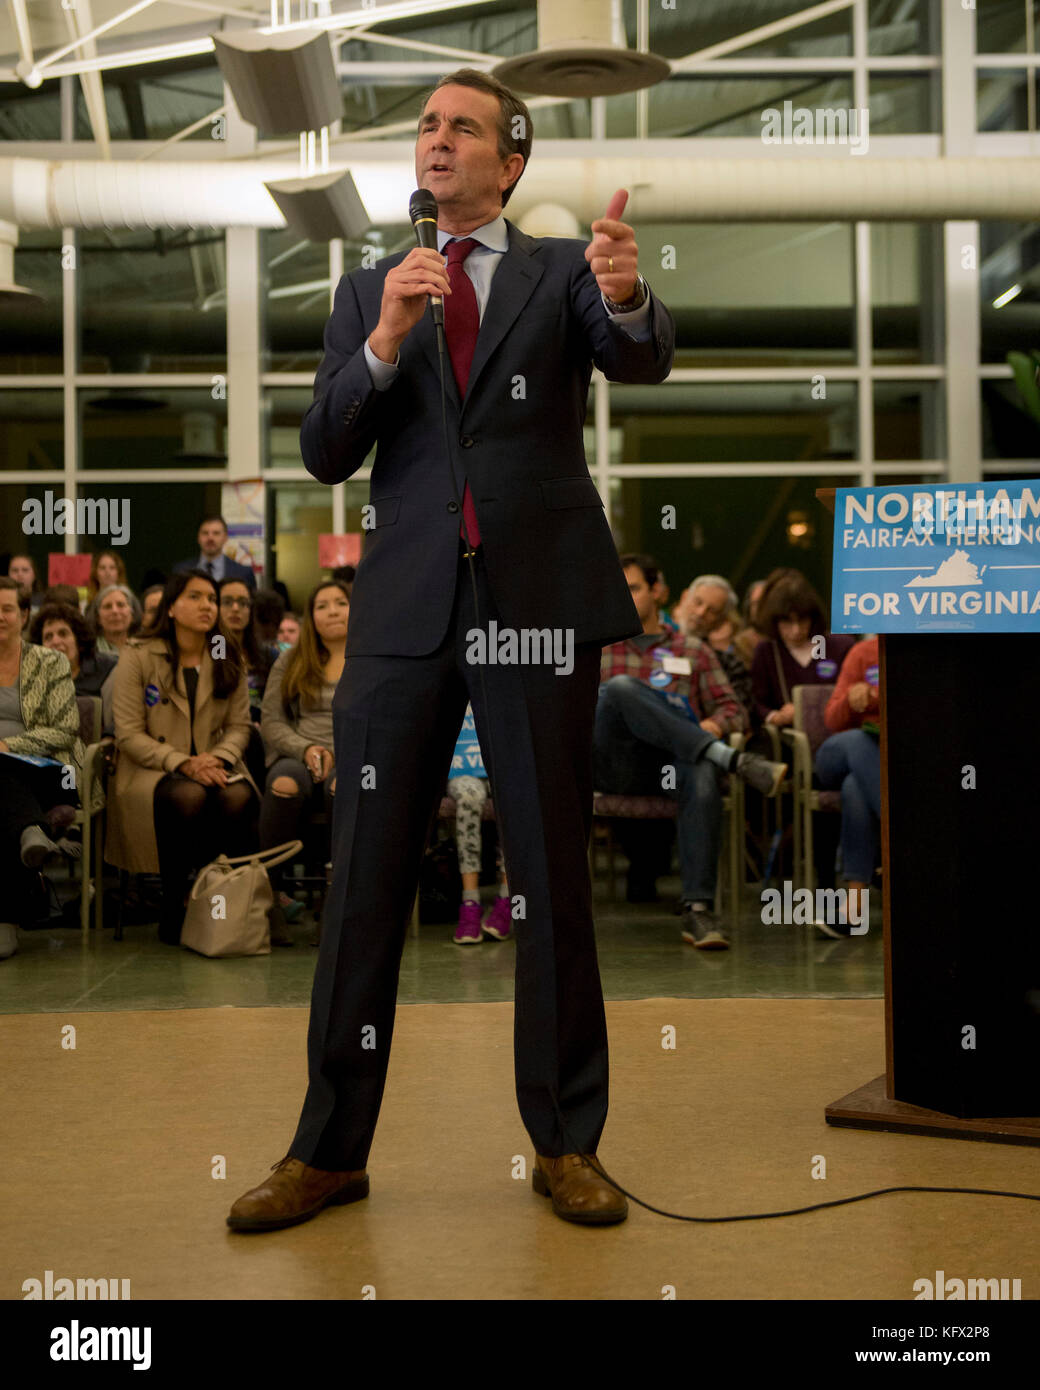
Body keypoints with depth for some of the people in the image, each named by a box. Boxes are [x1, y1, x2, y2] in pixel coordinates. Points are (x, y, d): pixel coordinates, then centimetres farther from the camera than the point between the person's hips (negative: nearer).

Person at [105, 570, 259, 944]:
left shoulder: (229, 660, 10)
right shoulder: (138, 657, -1)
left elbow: (239, 725, 9)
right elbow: (129, 734, -6)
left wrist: (220, 759, -13)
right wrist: (182, 763, -19)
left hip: (213, 765, 3)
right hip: (152, 769, -3)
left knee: (238, 797, -32)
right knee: (188, 796, -37)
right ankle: (173, 908, -21)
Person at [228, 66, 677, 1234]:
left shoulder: (563, 271, 8)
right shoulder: (369, 291, 14)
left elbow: (643, 362, -11)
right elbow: (323, 454, 5)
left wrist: (627, 298, -34)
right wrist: (385, 340, -12)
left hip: (538, 601, -2)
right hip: (406, 608, 2)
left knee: (554, 881, 5)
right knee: (364, 883, 3)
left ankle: (565, 1144, 17)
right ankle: (330, 1149, 13)